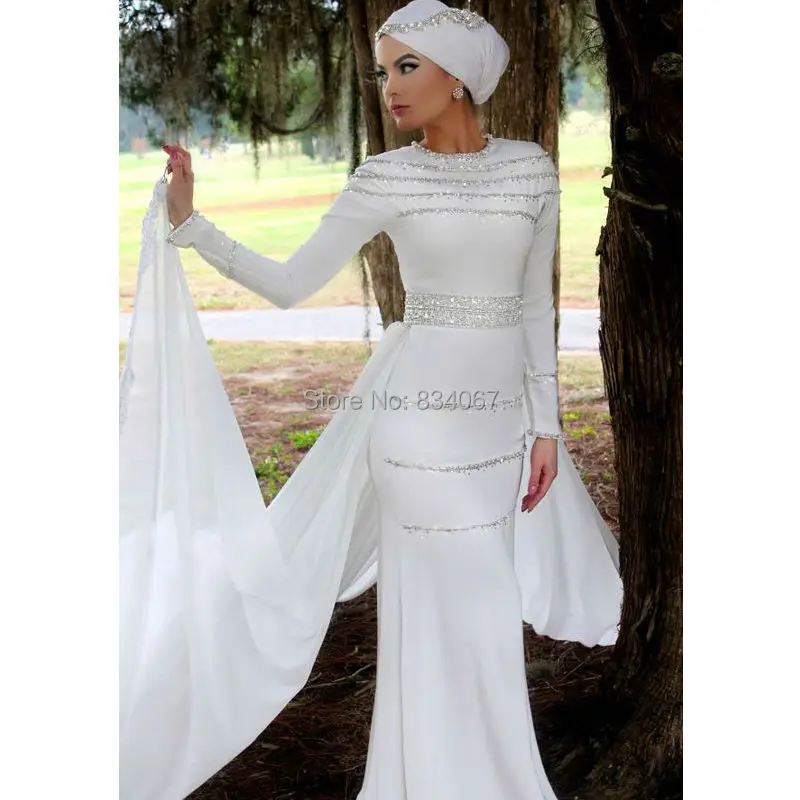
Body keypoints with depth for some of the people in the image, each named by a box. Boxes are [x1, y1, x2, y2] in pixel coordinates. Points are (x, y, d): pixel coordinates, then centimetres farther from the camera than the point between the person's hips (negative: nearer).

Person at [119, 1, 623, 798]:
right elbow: (289, 283, -4)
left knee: (481, 604, 13)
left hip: (502, 411, 3)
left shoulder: (531, 168, 2)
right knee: (457, 610, 3)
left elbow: (535, 305, 6)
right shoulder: (386, 178, -5)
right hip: (422, 409, -3)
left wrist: (546, 425, 5)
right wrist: (189, 223, -15)